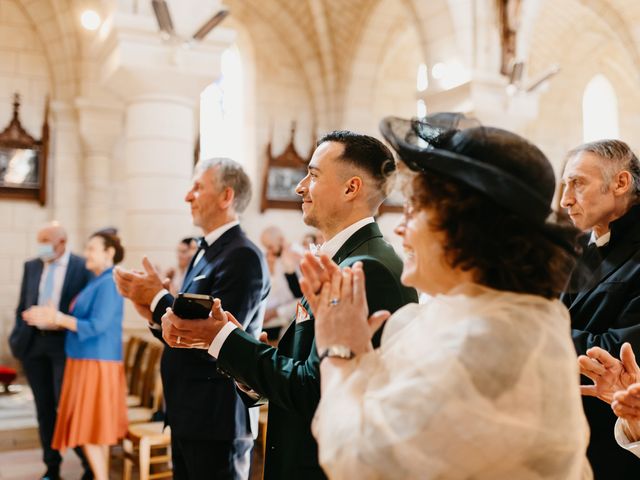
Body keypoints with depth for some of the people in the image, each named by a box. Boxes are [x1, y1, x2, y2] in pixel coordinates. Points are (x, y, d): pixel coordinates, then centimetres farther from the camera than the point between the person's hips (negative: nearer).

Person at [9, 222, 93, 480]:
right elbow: (22, 306, 13)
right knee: (44, 408, 12)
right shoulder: (31, 266, 9)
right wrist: (17, 337, 5)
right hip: (33, 344, 5)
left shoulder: (83, 267, -7)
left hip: (65, 344, -5)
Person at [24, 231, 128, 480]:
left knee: (88, 427, -5)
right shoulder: (96, 282, 14)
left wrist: (57, 317, -18)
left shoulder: (108, 284, -15)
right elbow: (81, 322, 14)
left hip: (96, 363, -9)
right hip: (86, 361, 9)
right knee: (96, 427, 12)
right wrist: (49, 320, 3)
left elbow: (96, 326, -21)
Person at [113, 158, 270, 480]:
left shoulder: (243, 257, -18)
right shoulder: (206, 252, 11)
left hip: (217, 420, -9)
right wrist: (155, 315, -5)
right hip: (188, 415, 9)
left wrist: (158, 297, -15)